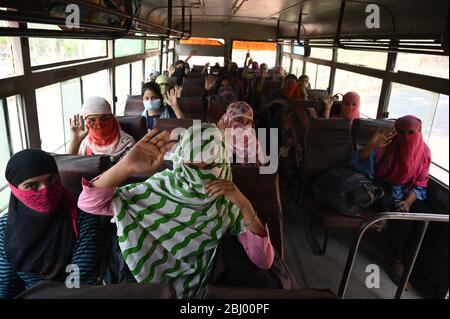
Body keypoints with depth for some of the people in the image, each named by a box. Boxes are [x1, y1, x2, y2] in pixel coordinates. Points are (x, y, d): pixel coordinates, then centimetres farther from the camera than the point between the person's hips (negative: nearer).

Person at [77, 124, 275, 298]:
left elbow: (264, 262, -18)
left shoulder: (228, 202, -12)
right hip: (153, 287, 0)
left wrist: (244, 205, -29)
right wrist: (126, 167, -35)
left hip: (204, 288, 0)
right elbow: (88, 203, -19)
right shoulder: (158, 192, -14)